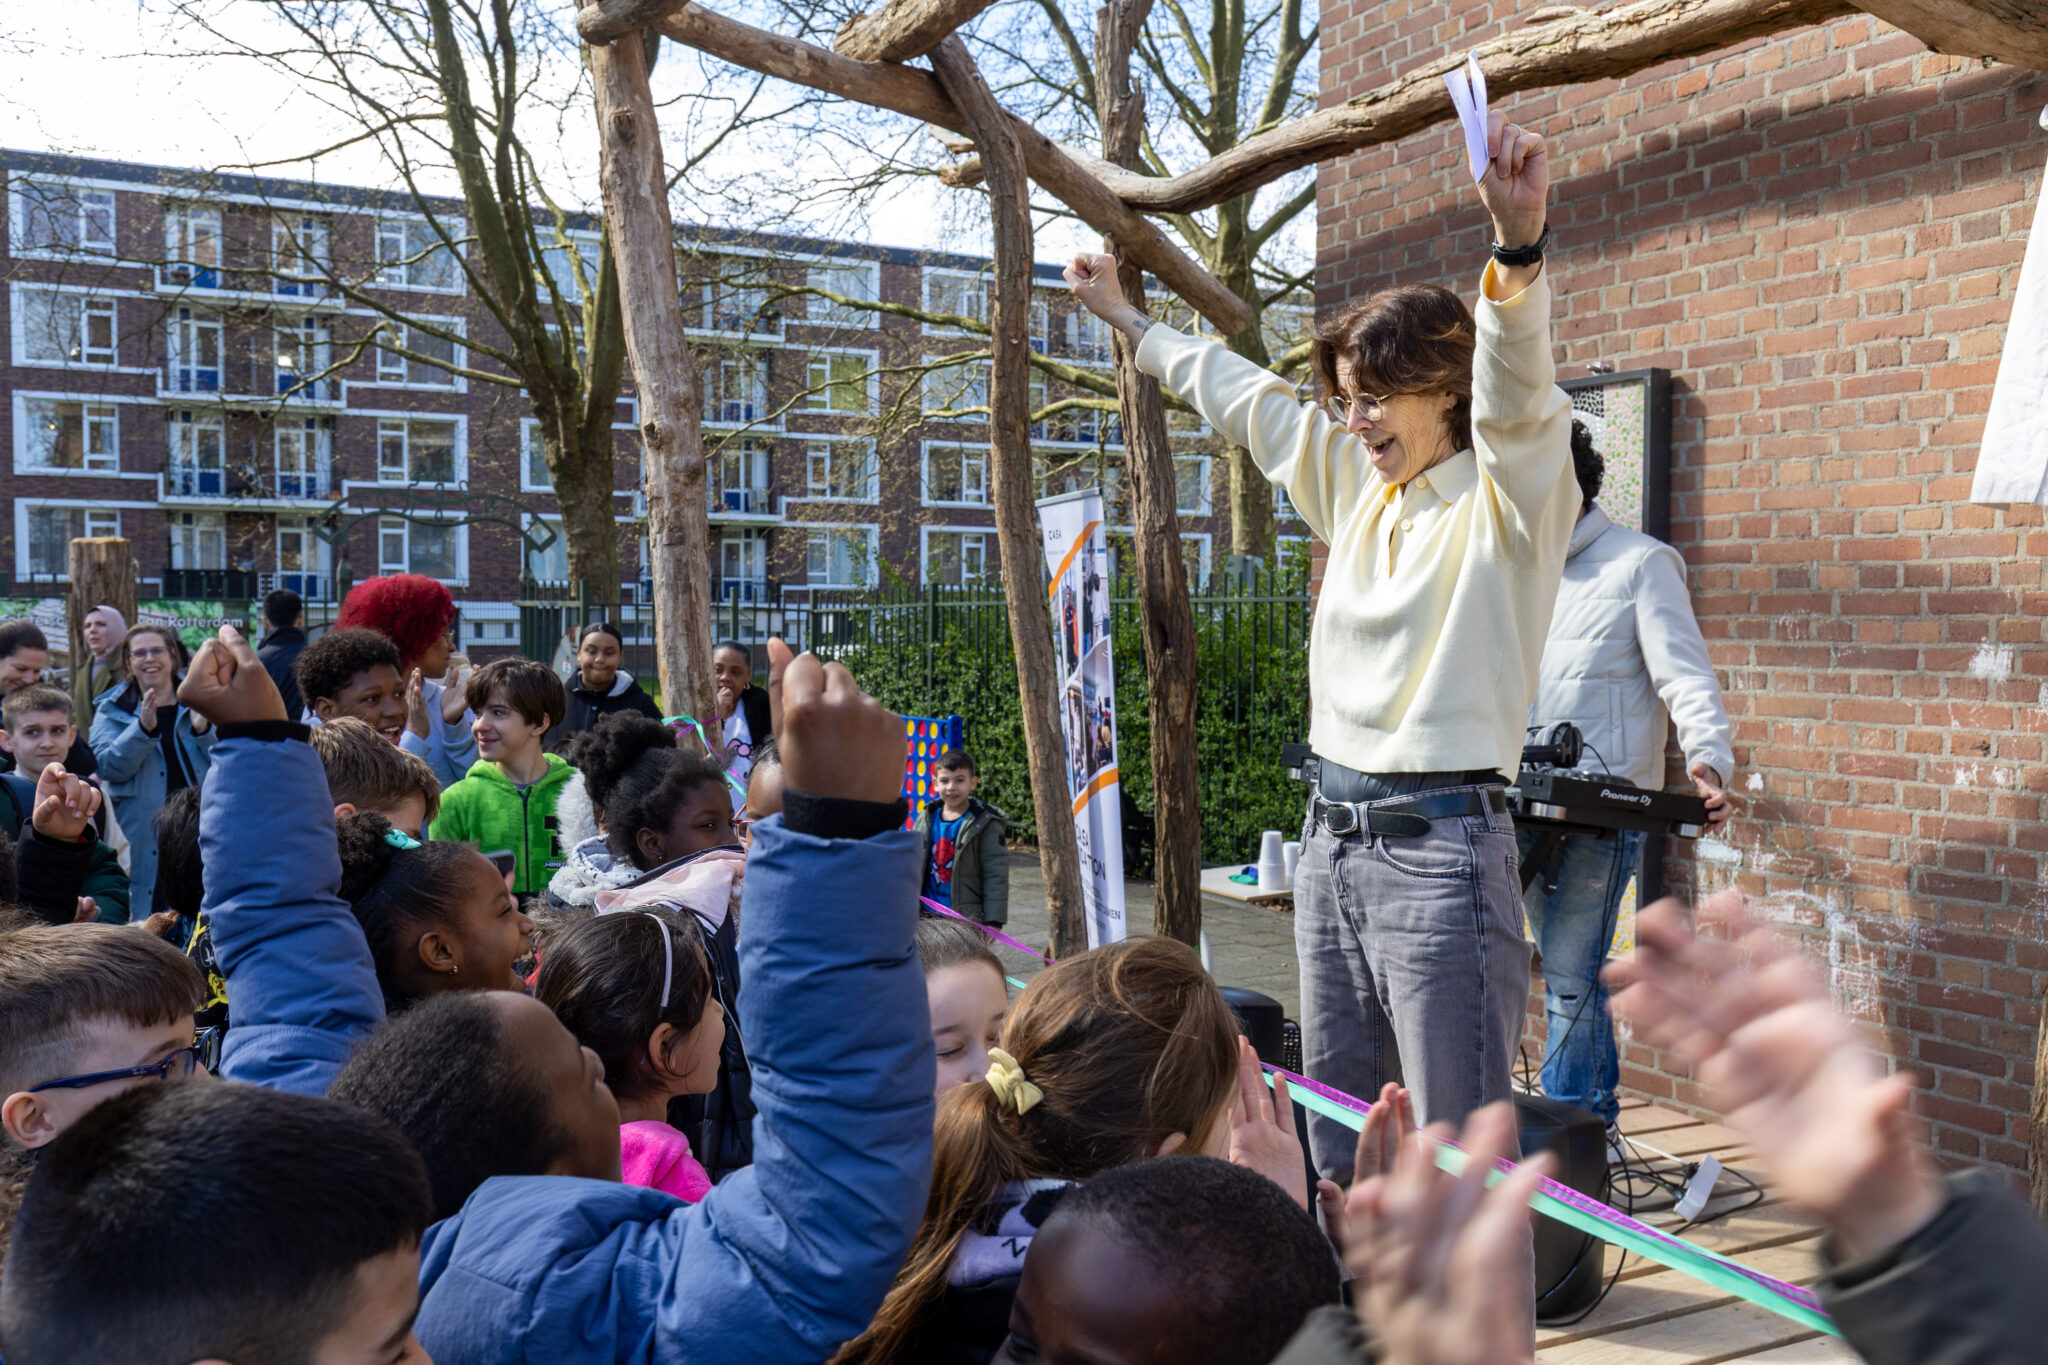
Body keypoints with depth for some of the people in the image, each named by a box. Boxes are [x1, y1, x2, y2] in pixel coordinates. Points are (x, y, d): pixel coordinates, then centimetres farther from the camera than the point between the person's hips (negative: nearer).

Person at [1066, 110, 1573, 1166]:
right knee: (1337, 1150, 15)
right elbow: (1242, 396, 25)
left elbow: (1516, 392, -25)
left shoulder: (1505, 501, -6)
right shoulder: (1353, 482, 14)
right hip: (1333, 839, 8)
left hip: (1441, 845, -7)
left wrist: (1519, 241, -43)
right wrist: (1124, 315, 36)